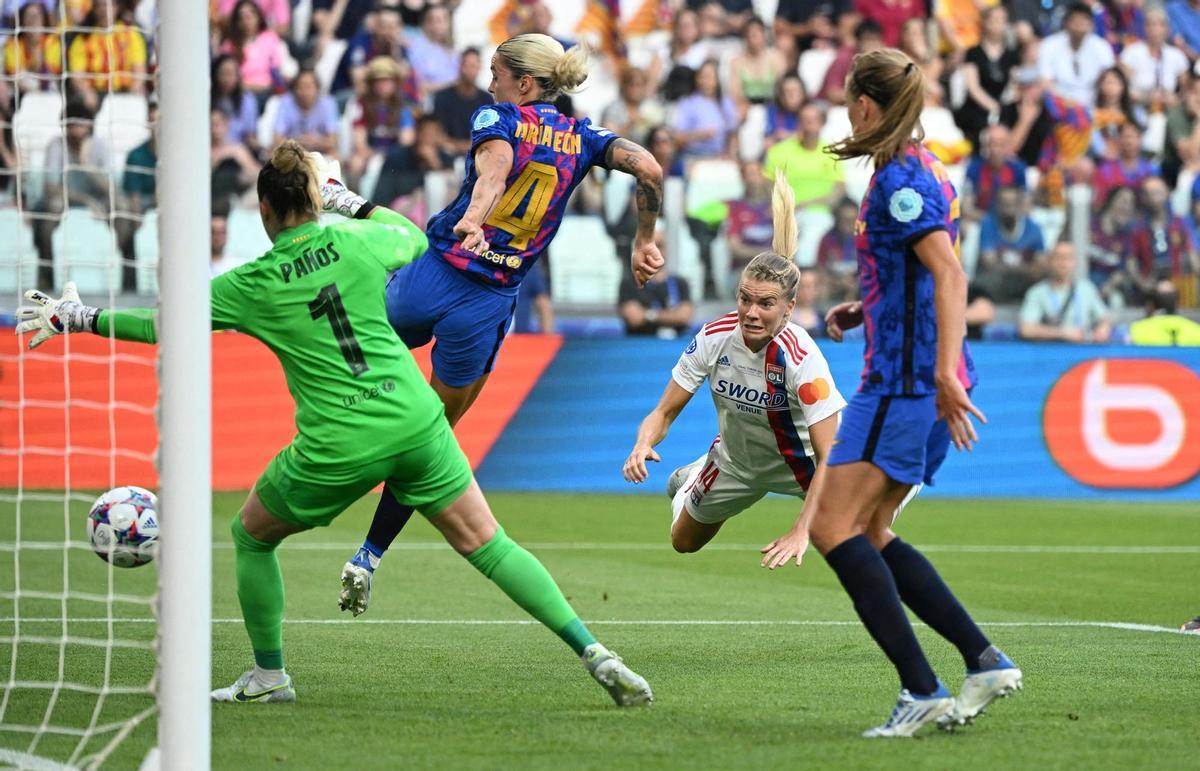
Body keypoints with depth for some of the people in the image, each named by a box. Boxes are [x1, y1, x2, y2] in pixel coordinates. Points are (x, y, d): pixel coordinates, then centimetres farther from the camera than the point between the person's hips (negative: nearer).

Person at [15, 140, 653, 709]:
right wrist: (352, 202, 28)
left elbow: (157, 325, 5)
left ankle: (269, 675, 29)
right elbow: (415, 237, 24)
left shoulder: (253, 285, -4)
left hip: (337, 448, -2)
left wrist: (76, 318, 16)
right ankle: (594, 655, -2)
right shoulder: (357, 242, 0)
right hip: (415, 423, 3)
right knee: (488, 546, 6)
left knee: (251, 535, 22)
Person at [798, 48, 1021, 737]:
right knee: (868, 532, 14)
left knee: (833, 526, -11)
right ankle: (985, 660, 9)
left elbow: (950, 275, -23)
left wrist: (944, 371, -30)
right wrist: (868, 309, 21)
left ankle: (923, 691, -18)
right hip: (925, 377, 10)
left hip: (907, 377, -10)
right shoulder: (929, 170, 17)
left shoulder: (899, 178, -13)